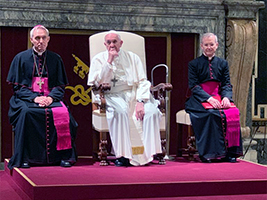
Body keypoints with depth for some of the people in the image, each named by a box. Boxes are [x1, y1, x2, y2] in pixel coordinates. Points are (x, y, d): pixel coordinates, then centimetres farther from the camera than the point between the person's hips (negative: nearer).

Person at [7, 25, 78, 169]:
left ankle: (64, 156, -21)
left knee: (62, 113, -29)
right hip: (27, 98, -1)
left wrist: (51, 97, -12)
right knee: (26, 112, -34)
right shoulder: (21, 58, 7)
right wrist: (34, 97, -15)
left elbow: (61, 86, 10)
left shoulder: (55, 59, 12)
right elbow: (17, 86, 2)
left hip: (51, 97, 2)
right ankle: (24, 158, -29)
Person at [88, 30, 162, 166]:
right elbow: (98, 83, -8)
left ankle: (147, 153, -21)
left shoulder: (132, 58, 13)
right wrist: (109, 62, -12)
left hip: (134, 94, 3)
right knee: (120, 111, -36)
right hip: (113, 96, -2)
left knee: (152, 111, -26)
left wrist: (140, 101, -12)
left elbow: (143, 82, 5)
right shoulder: (99, 59, 8)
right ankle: (122, 155, -32)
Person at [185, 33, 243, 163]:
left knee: (234, 112, -28)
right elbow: (194, 86, -3)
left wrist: (226, 97, -13)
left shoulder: (223, 64, 18)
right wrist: (209, 98, -20)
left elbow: (227, 84, 11)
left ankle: (229, 152, -24)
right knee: (212, 113, -35)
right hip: (200, 99, -3)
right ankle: (209, 153, -31)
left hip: (219, 97, 3)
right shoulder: (194, 64, 7)